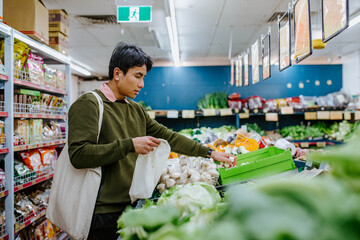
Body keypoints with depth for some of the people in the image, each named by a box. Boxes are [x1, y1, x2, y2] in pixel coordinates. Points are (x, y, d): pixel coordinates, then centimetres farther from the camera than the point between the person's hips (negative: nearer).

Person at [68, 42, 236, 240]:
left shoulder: (136, 110, 13)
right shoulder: (89, 104, -10)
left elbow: (167, 136, 13)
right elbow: (78, 155, -20)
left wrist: (210, 153, 10)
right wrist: (129, 145, -22)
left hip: (131, 206, 7)